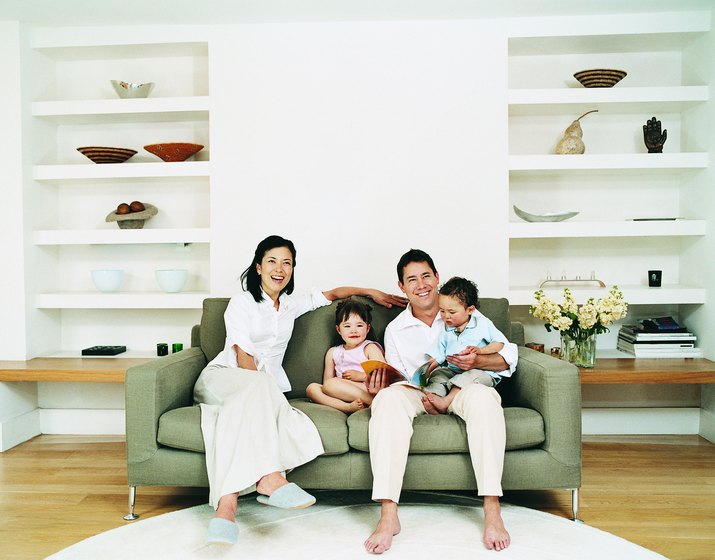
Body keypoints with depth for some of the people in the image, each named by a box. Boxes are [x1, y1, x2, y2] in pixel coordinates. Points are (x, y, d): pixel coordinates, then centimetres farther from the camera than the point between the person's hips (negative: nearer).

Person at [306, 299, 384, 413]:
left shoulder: (370, 348, 9)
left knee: (331, 384, -28)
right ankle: (348, 407, -38)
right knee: (311, 388, -18)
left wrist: (361, 376, -11)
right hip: (343, 392, 5)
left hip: (367, 390, -5)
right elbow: (326, 382, 17)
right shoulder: (333, 353, 23)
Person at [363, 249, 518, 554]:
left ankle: (492, 511, -35)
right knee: (388, 398, -33)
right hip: (418, 392, 1)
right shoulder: (395, 330, 13)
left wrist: (477, 361, -18)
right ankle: (388, 515, -38)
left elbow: (510, 356, 2)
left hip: (461, 388, -1)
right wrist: (380, 386, -12)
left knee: (482, 395, -37)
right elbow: (399, 380, 11)